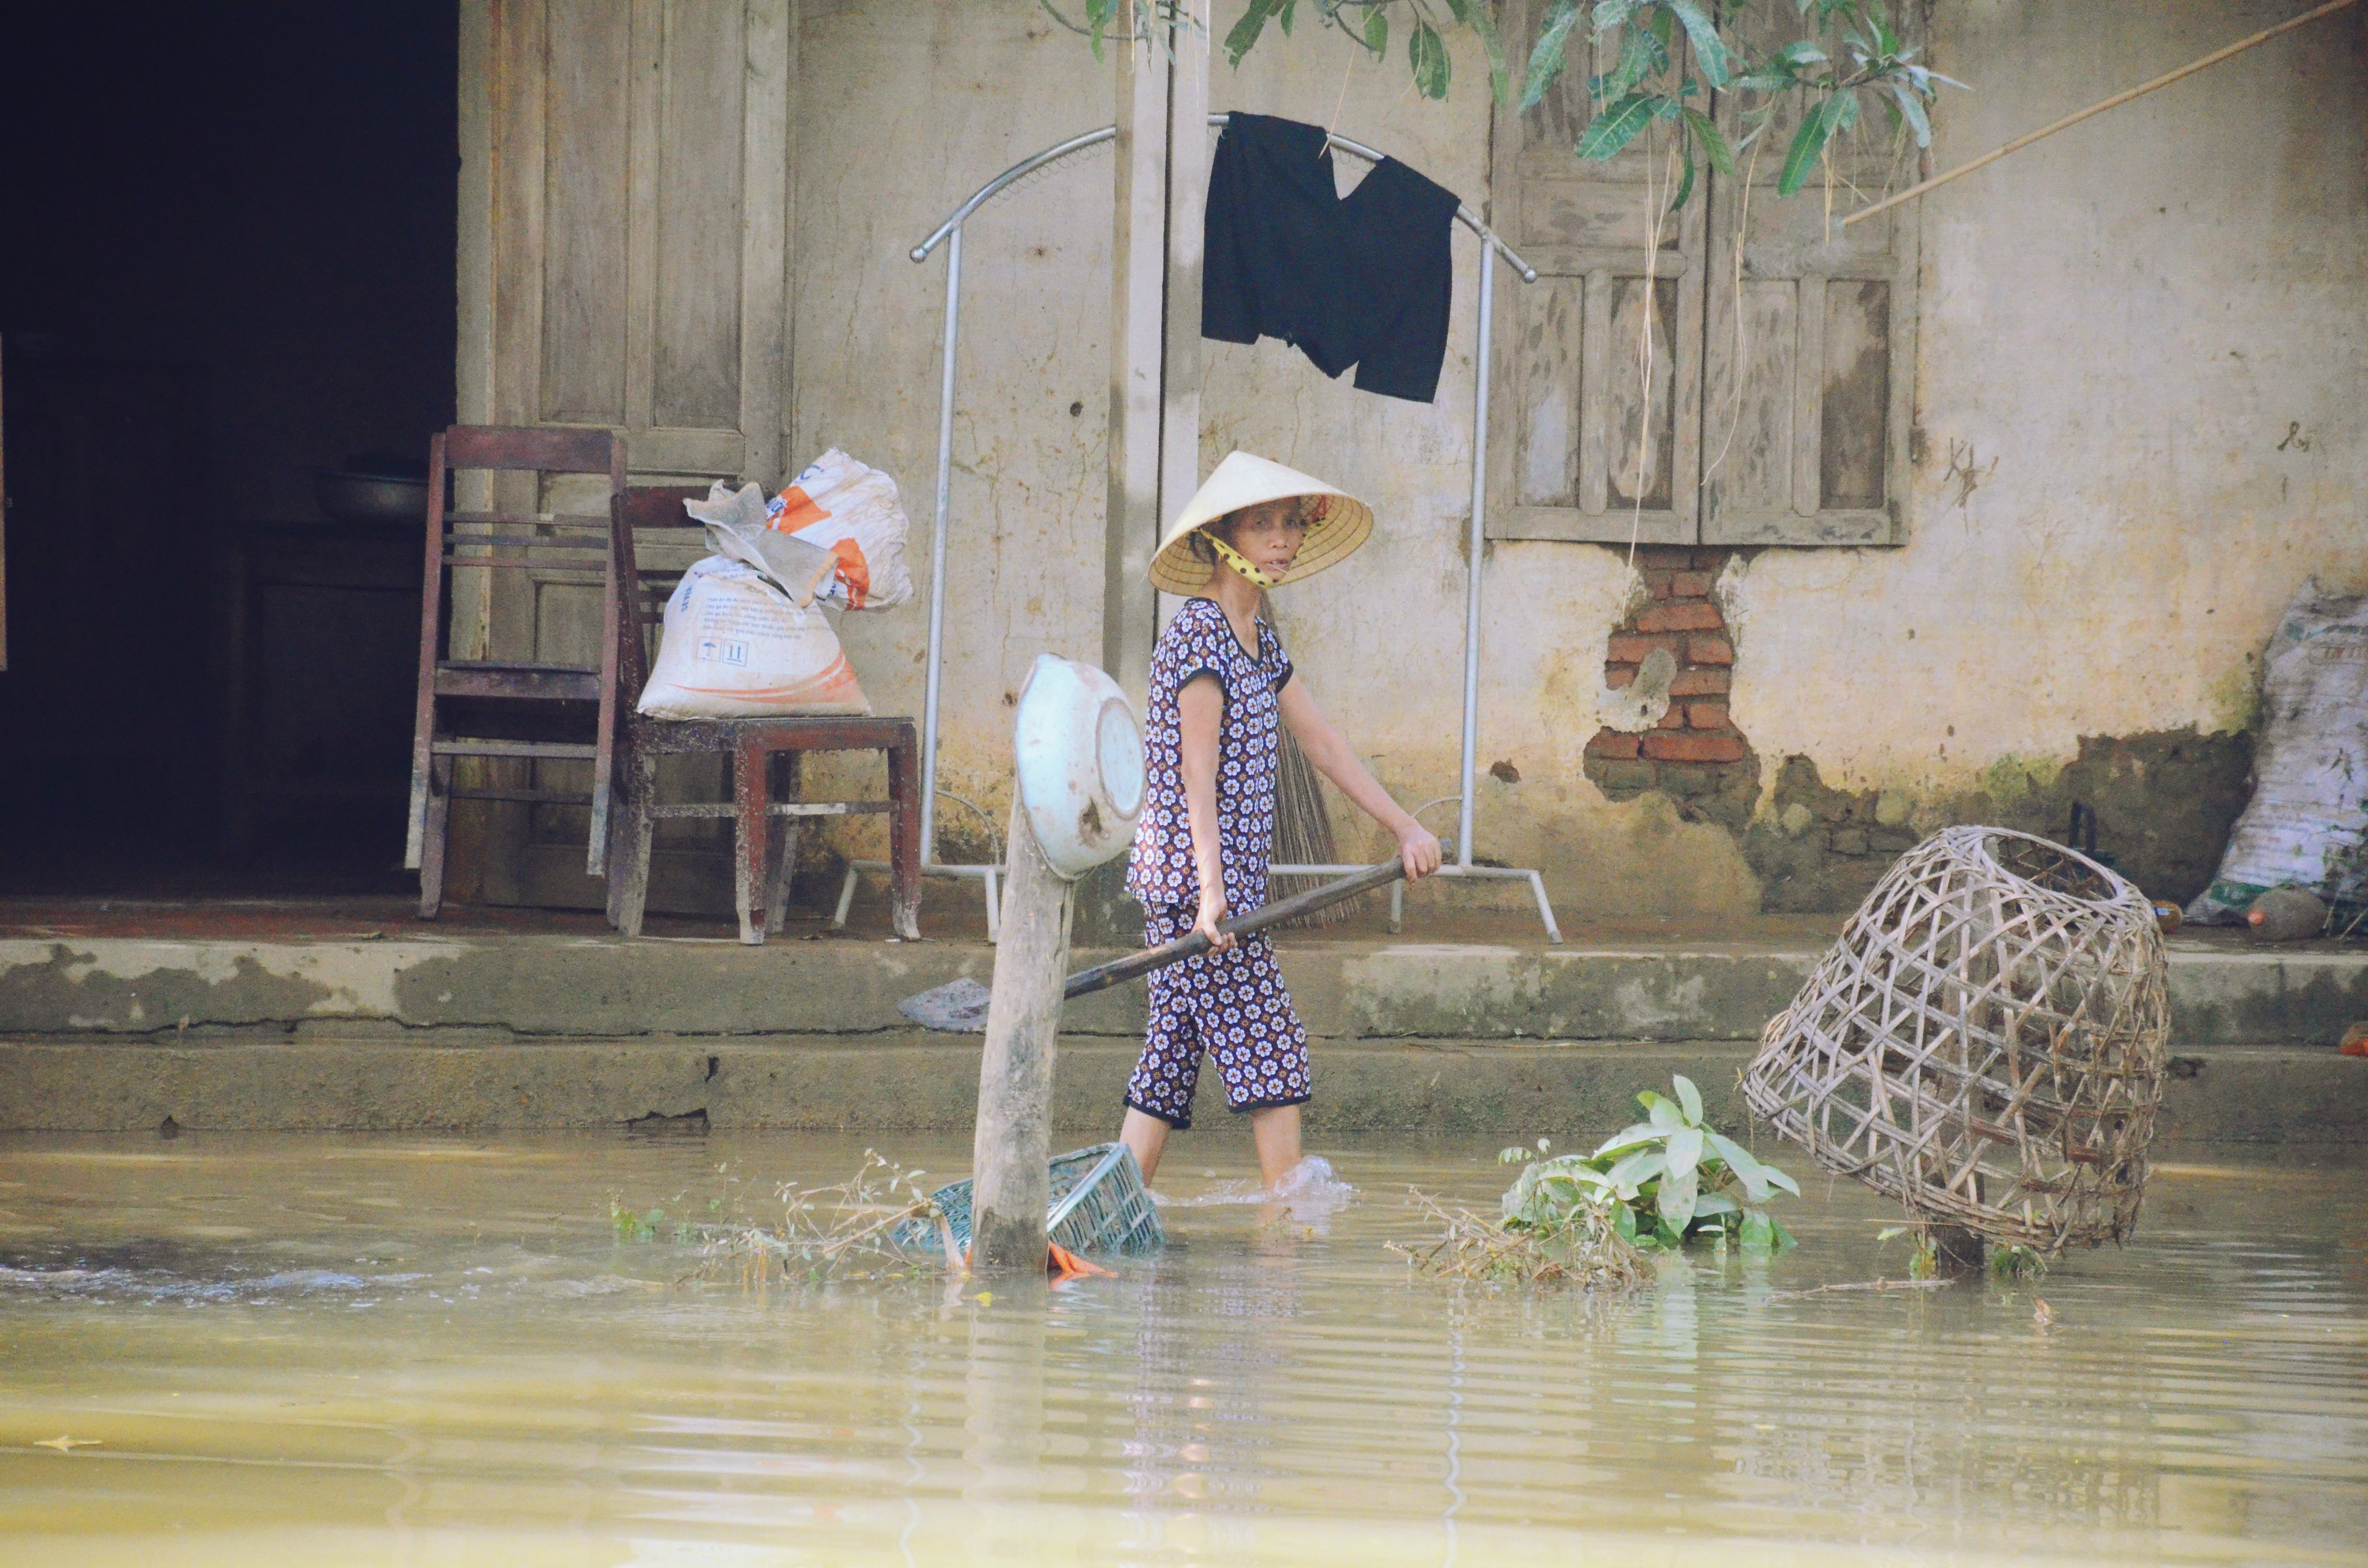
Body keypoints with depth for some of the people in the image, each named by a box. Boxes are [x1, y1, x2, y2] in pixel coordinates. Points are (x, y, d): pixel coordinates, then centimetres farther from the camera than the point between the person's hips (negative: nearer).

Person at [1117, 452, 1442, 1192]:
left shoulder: (1259, 638, 17)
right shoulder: (1199, 634, -12)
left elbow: (1322, 742, 21)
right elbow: (1198, 771, -19)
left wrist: (1405, 827, 18)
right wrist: (1211, 889, -25)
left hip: (1225, 878, 9)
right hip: (1198, 875, -9)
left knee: (1175, 1047, 7)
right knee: (1269, 1047, -7)